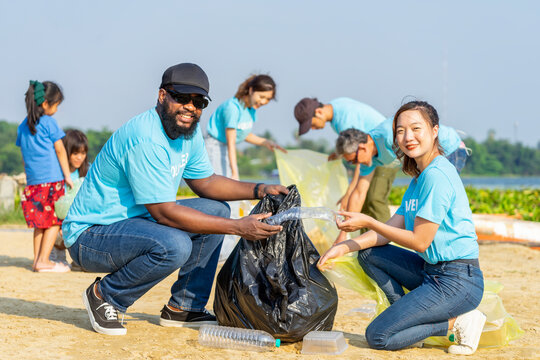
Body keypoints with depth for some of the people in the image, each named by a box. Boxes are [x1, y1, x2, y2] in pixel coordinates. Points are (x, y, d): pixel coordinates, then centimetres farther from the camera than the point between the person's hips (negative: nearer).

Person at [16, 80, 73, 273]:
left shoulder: (23, 126, 13)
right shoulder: (49, 122, -6)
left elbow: (24, 157, 17)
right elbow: (60, 150, -3)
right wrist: (67, 176, 1)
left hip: (33, 182, 7)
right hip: (52, 180, -6)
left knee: (40, 224, 14)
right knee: (54, 221, -1)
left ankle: (37, 259, 15)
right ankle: (43, 261, -5)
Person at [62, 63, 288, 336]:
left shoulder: (189, 132, 3)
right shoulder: (145, 138, -27)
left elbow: (204, 182, 15)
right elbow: (164, 212, -29)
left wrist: (259, 190, 0)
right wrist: (238, 227, -29)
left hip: (136, 221, 10)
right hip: (89, 235, -10)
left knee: (216, 209, 4)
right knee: (174, 246, -34)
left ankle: (183, 308, 9)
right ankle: (103, 295, -8)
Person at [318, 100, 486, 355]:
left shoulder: (437, 175, -18)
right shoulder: (420, 177, 13)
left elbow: (419, 241, -16)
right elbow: (393, 228, 10)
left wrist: (368, 222, -10)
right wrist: (344, 247, -1)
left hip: (457, 282, -10)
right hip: (432, 271, 10)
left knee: (377, 337, -10)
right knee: (368, 254, 11)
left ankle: (456, 322, -3)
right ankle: (409, 313, 7)